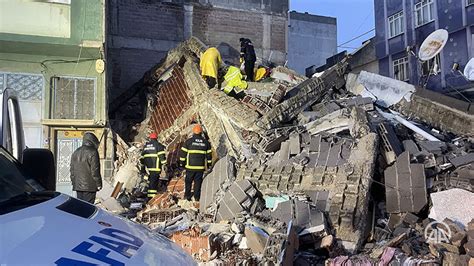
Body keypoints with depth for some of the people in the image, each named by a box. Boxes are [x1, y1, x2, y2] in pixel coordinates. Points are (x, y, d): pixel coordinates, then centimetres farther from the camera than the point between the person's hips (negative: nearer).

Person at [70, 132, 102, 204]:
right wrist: (99, 184, -7)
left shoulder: (76, 152, 13)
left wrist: (74, 182, 24)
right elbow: (95, 170, -13)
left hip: (77, 185, 7)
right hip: (89, 186, -7)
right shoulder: (92, 152, -10)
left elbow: (72, 170, 17)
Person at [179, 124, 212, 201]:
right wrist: (209, 165, 19)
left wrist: (182, 163, 10)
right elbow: (209, 154, 11)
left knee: (188, 181, 9)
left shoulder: (189, 141, -1)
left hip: (190, 166, -2)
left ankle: (187, 196, 10)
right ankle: (197, 197, 8)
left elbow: (183, 152, 0)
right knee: (198, 182, 7)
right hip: (201, 167, 2)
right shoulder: (206, 142, 7)